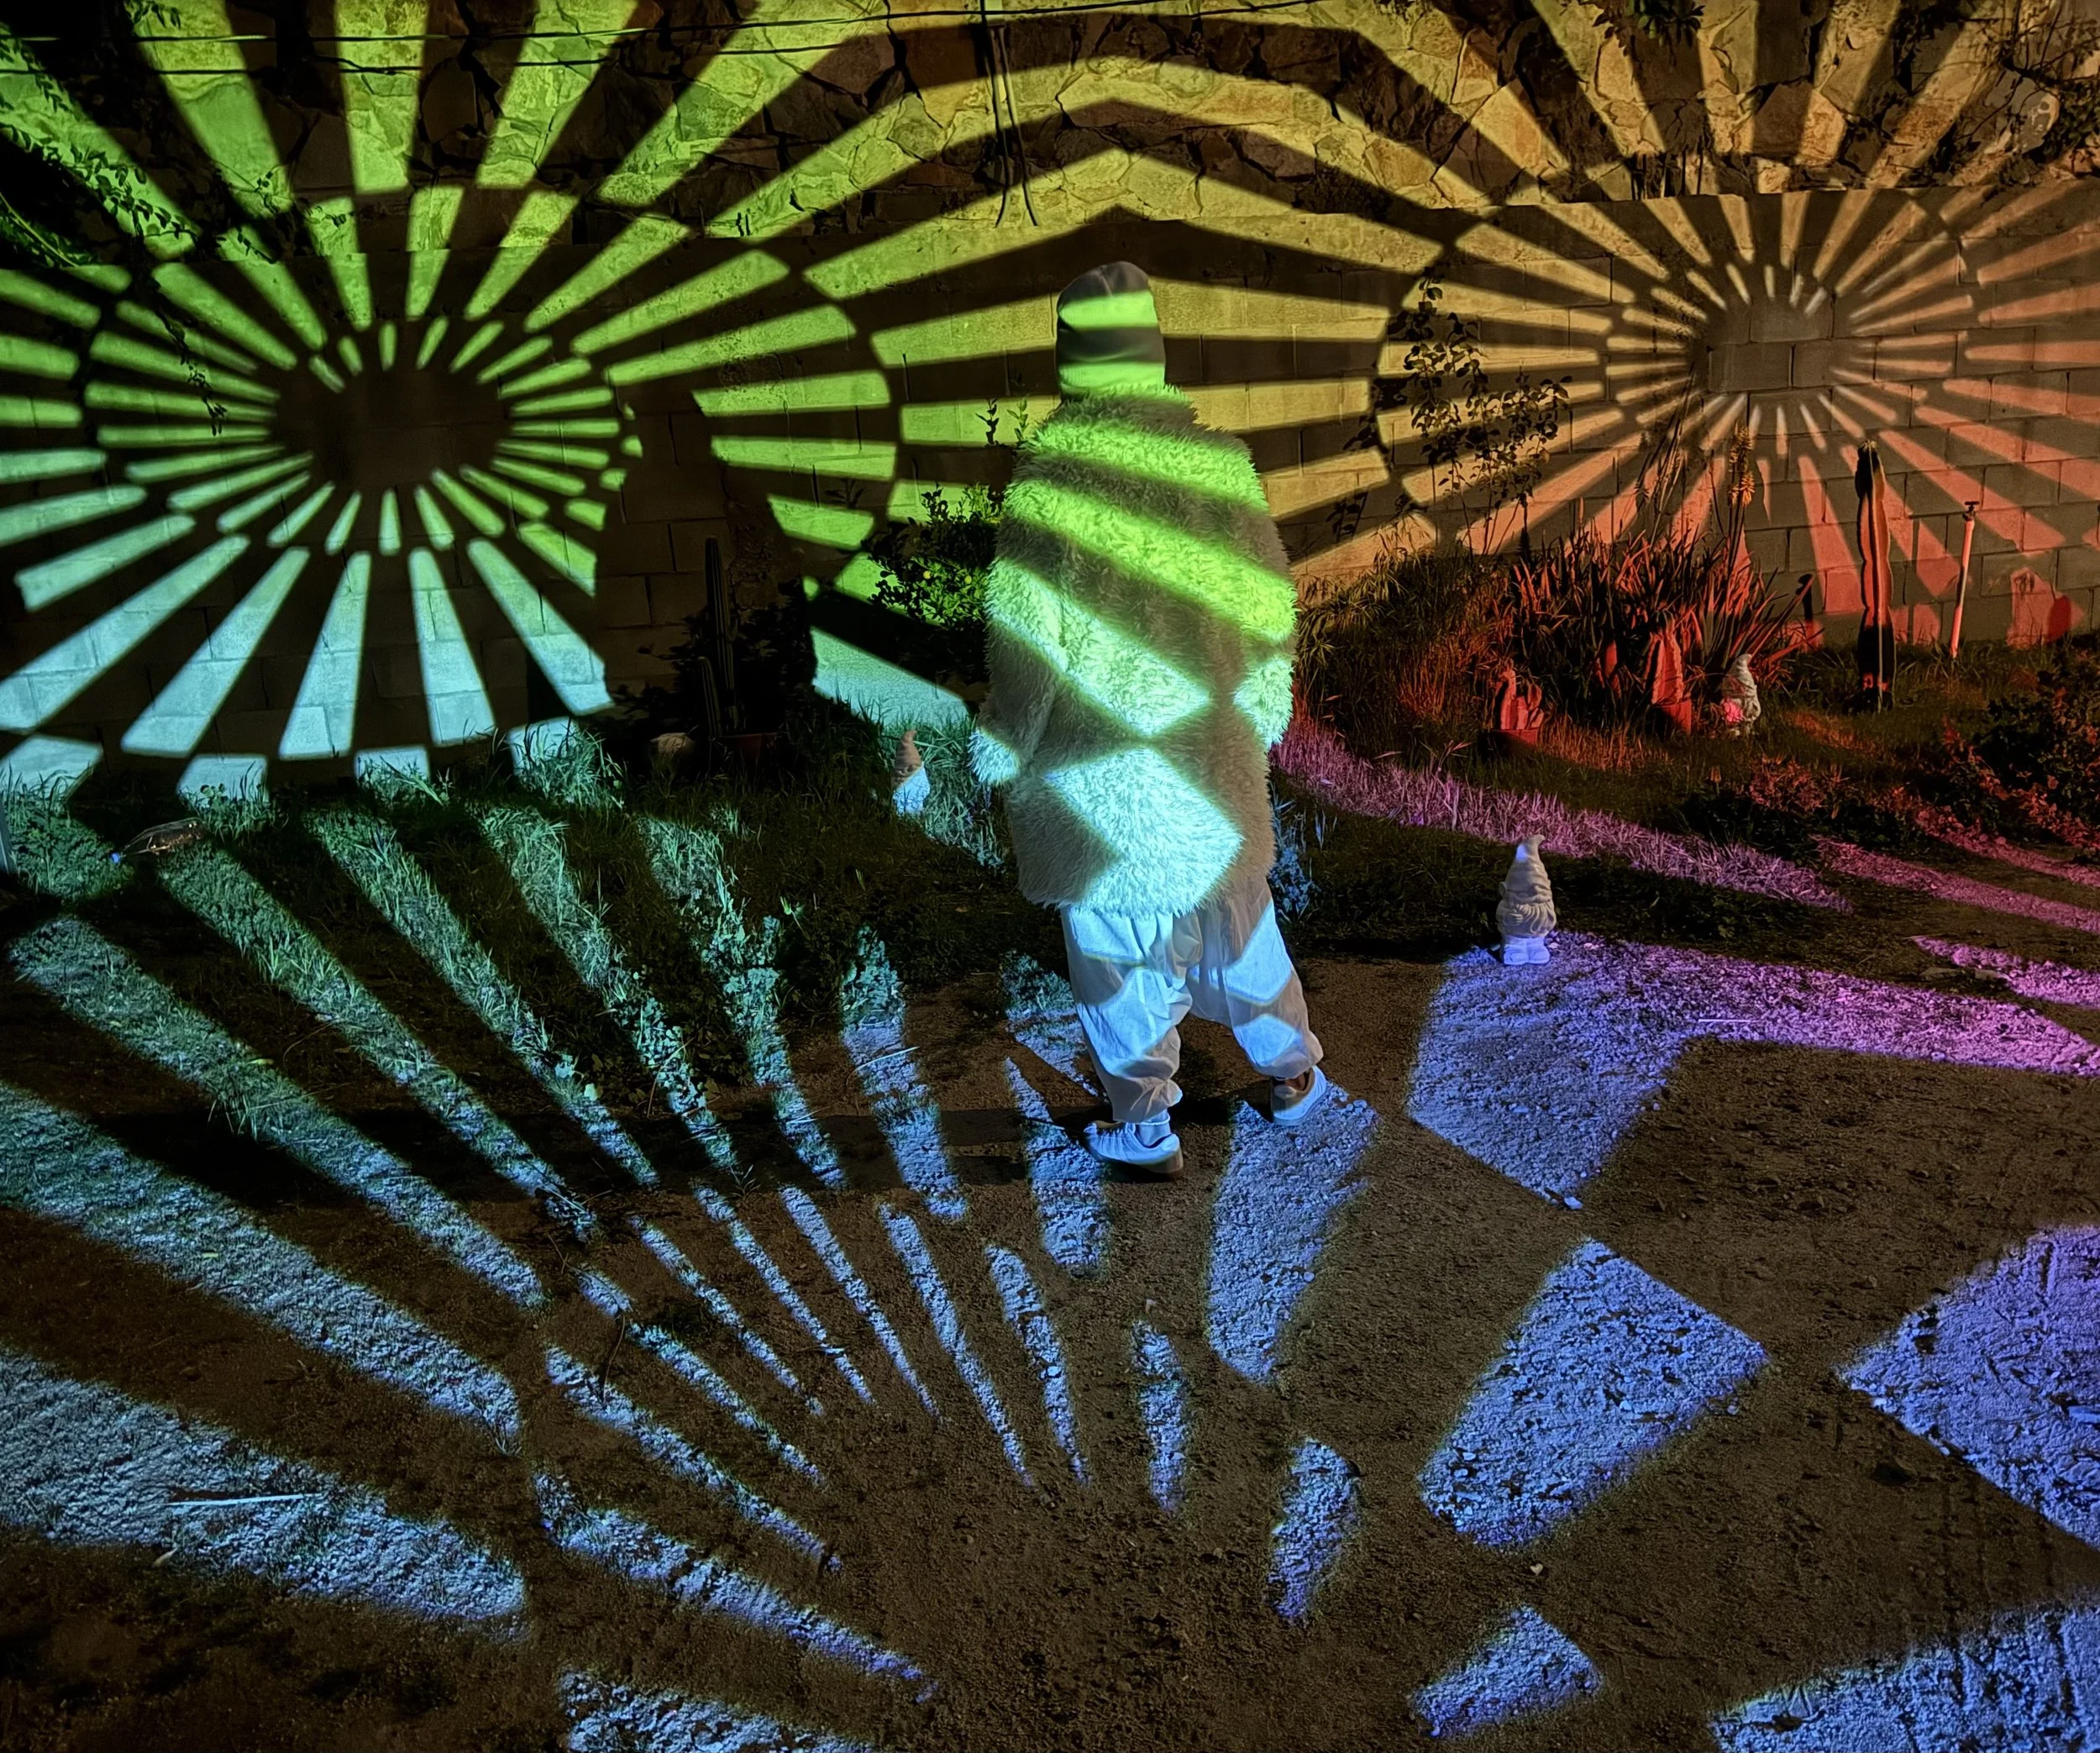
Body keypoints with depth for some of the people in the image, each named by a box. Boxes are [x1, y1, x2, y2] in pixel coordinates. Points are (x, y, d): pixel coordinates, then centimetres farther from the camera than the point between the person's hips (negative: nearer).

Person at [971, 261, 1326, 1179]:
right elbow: (1266, 597, 5)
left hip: (1096, 769, -4)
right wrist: (1263, 710, 20)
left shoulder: (1049, 470, -15)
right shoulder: (1219, 456, -3)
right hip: (1209, 754, 4)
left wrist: (1000, 749, -1)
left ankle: (1143, 1129, 19)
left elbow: (1024, 631, -13)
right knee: (1233, 915, 20)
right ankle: (1294, 1075, 36)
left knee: (1118, 940, 8)